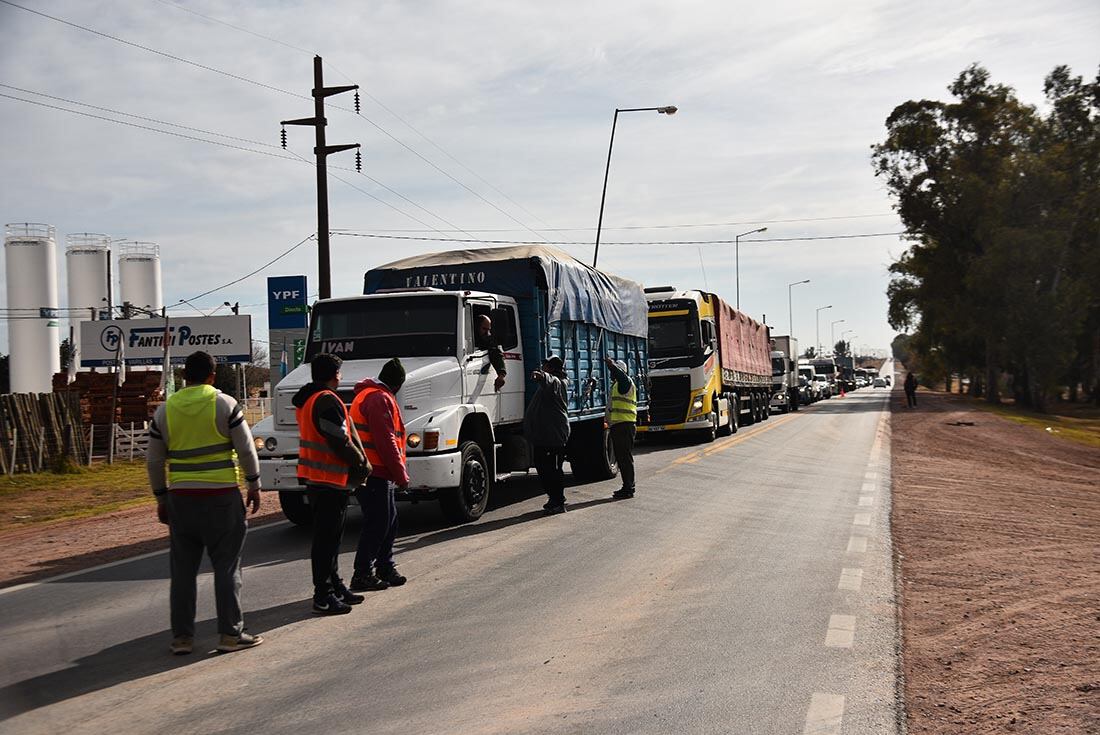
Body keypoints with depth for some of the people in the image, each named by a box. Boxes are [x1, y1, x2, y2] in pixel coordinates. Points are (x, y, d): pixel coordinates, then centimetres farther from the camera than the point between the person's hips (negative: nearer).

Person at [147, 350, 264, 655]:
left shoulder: (165, 410, 5)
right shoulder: (224, 404, -5)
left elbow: (154, 461, 9)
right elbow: (246, 449, -5)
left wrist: (161, 498, 19)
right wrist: (254, 486, 6)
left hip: (181, 497, 3)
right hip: (222, 496, -3)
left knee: (183, 570, 10)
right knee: (227, 567, 4)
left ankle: (182, 636, 14)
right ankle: (230, 633, 6)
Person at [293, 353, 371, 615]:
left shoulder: (306, 399, 15)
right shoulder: (327, 401, -18)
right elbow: (340, 443, -21)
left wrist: (359, 461, 11)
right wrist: (362, 464, -5)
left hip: (314, 477, 11)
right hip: (329, 479, -10)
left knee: (328, 537, 18)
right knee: (326, 538, -5)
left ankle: (335, 587, 28)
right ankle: (324, 597, 0)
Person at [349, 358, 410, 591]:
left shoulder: (369, 395, 20)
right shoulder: (380, 399, -15)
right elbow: (385, 441, -20)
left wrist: (398, 472, 24)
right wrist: (401, 475, -14)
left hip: (375, 473, 10)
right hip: (374, 473, -10)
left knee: (389, 521, 16)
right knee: (376, 524, -5)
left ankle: (385, 568, 25)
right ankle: (362, 575, 0)